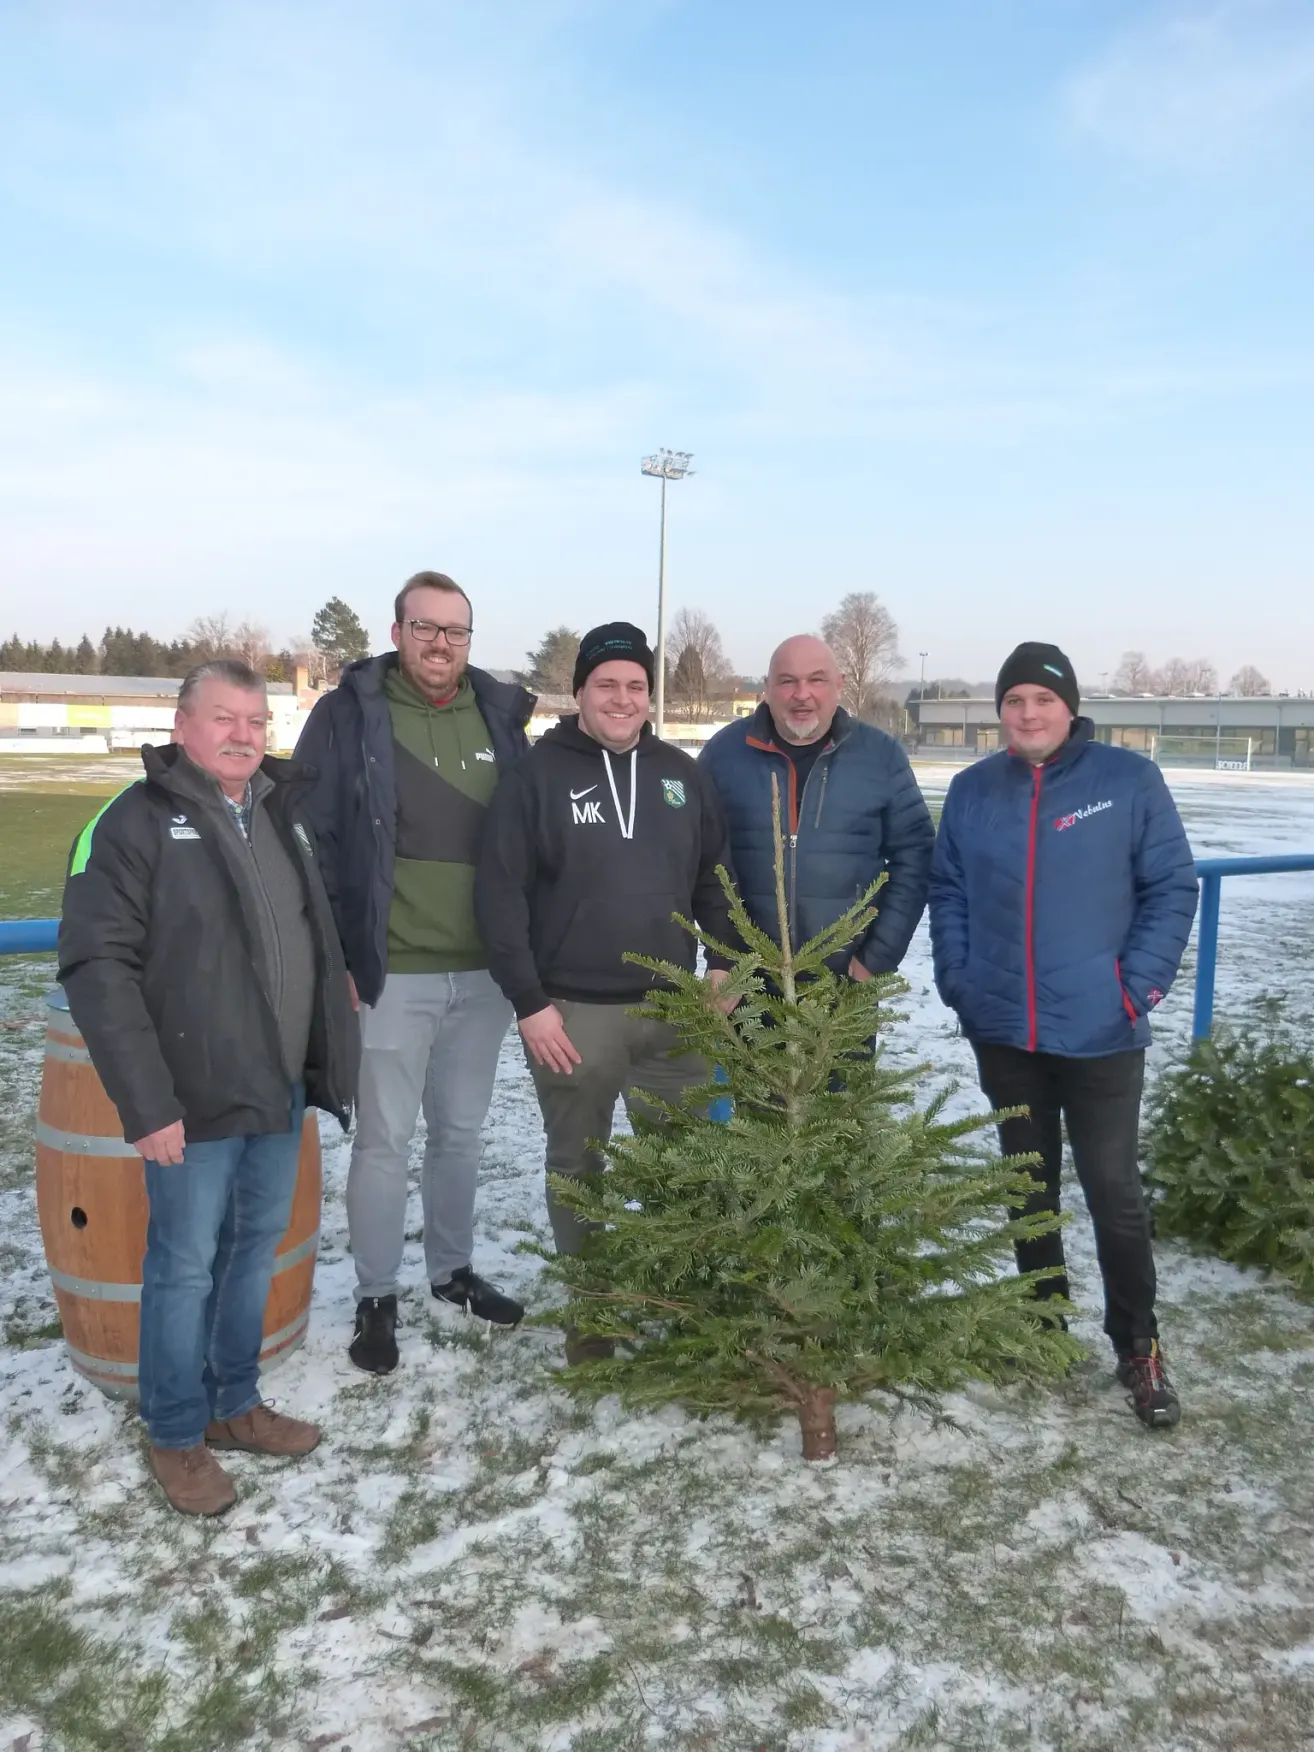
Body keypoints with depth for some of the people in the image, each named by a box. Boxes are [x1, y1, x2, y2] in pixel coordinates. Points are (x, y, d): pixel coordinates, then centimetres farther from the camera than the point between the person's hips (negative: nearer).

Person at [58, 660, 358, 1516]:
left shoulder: (284, 813, 9)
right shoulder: (134, 822, -12)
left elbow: (323, 946, 15)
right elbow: (98, 968, -17)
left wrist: (330, 1060, 10)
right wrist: (147, 1101, -20)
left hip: (282, 1091, 6)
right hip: (195, 1100, -6)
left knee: (257, 1248, 17)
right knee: (185, 1264, 6)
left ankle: (235, 1403, 35)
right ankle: (177, 1436, 25)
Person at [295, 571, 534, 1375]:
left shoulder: (501, 715, 6)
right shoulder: (349, 716, -6)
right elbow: (313, 840, -7)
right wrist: (334, 955, -11)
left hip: (486, 971, 4)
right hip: (392, 973, -4)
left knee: (462, 1132, 17)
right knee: (385, 1139, 5)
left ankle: (454, 1268, 35)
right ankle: (377, 1299, 21)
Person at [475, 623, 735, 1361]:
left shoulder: (681, 773, 7)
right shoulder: (538, 773, -5)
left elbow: (715, 879, 13)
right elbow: (501, 893, -8)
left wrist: (725, 963, 2)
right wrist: (528, 1001, -11)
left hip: (670, 1004, 3)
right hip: (572, 1010, -3)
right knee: (578, 1164, 11)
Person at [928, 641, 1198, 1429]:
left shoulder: (1129, 779, -6)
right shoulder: (972, 790, 3)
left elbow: (1173, 888, -4)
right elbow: (948, 894, 8)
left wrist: (1138, 986, -11)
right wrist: (959, 982, -2)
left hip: (1101, 1032, -3)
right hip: (1003, 1032, 3)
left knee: (1115, 1190, 3)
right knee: (1029, 1187, 16)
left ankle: (1138, 1347, 20)